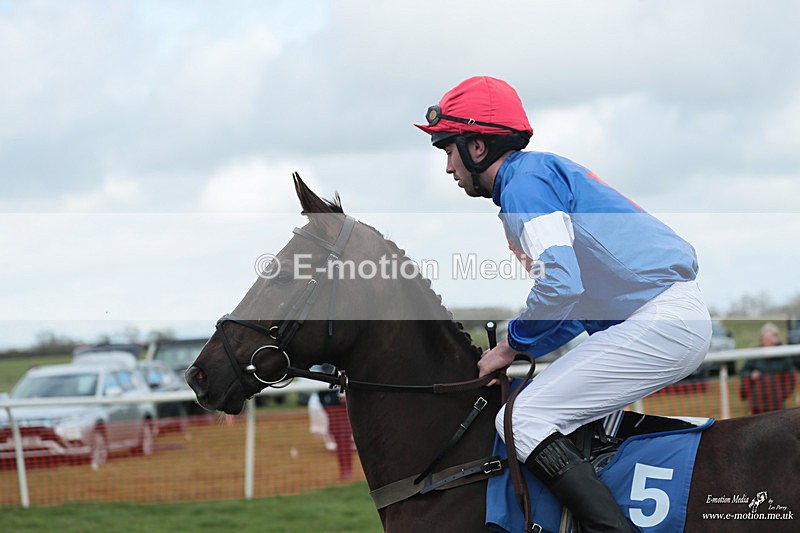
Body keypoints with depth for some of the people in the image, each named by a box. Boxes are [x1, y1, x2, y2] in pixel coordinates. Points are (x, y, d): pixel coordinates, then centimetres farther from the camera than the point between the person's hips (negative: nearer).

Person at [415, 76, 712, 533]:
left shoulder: (524, 178, -7)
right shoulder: (551, 171, 24)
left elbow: (561, 283, -21)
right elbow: (586, 293, 27)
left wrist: (512, 345, -6)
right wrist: (520, 349, 18)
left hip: (659, 321, -11)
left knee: (523, 420, -14)